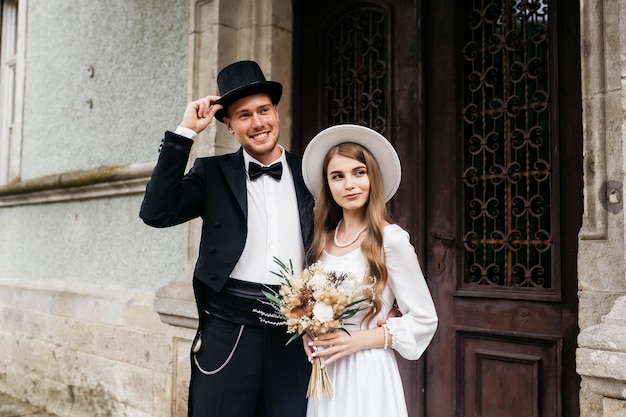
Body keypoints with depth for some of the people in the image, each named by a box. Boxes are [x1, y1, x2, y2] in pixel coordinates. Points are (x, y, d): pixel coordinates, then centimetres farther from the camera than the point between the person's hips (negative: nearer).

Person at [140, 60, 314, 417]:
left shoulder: (309, 175, 7)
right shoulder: (214, 173, 4)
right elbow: (156, 213, -10)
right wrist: (186, 132, -10)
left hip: (294, 338, 1)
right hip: (228, 335, -1)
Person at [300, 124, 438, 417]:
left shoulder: (391, 239, -13)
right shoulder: (323, 240, 3)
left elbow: (424, 320, -10)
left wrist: (358, 340, -15)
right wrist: (307, 333, -3)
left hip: (366, 373, -5)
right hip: (324, 374, 5)